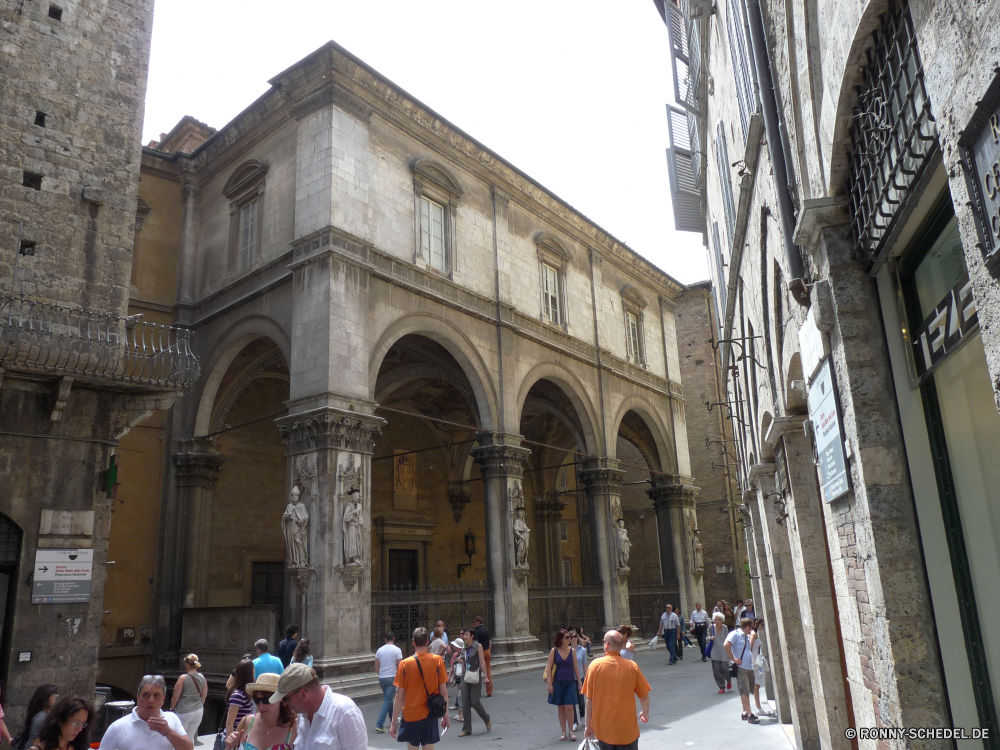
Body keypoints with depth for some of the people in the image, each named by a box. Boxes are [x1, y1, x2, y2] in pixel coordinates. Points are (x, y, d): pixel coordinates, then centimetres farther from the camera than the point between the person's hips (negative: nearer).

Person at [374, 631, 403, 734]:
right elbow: (400, 666, -10)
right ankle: (379, 724, -10)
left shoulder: (380, 650, 3)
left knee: (388, 699, 21)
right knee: (387, 701, -3)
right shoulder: (397, 650, -8)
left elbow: (376, 667, 8)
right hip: (392, 677, -5)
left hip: (382, 678, 5)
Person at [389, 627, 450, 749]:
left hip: (410, 716, -1)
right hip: (430, 716, 1)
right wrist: (446, 716, 8)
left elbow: (399, 697, -7)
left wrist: (394, 722, 0)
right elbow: (443, 691, -3)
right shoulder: (437, 660, -6)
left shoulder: (404, 664, -9)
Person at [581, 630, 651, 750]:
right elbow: (644, 697, 3)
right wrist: (645, 713, 23)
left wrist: (588, 725, 5)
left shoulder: (595, 665, -7)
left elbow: (590, 699, -6)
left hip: (603, 729, 0)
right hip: (628, 730, 0)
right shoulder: (632, 666, -5)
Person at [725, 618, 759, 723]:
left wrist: (752, 635, 21)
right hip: (741, 667, -9)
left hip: (749, 667, 9)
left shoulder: (747, 637, 20)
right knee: (744, 691, -10)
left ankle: (745, 712, 24)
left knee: (747, 691, 14)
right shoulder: (735, 634, -8)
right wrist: (733, 659, -20)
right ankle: (749, 715, -13)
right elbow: (727, 645, -22)